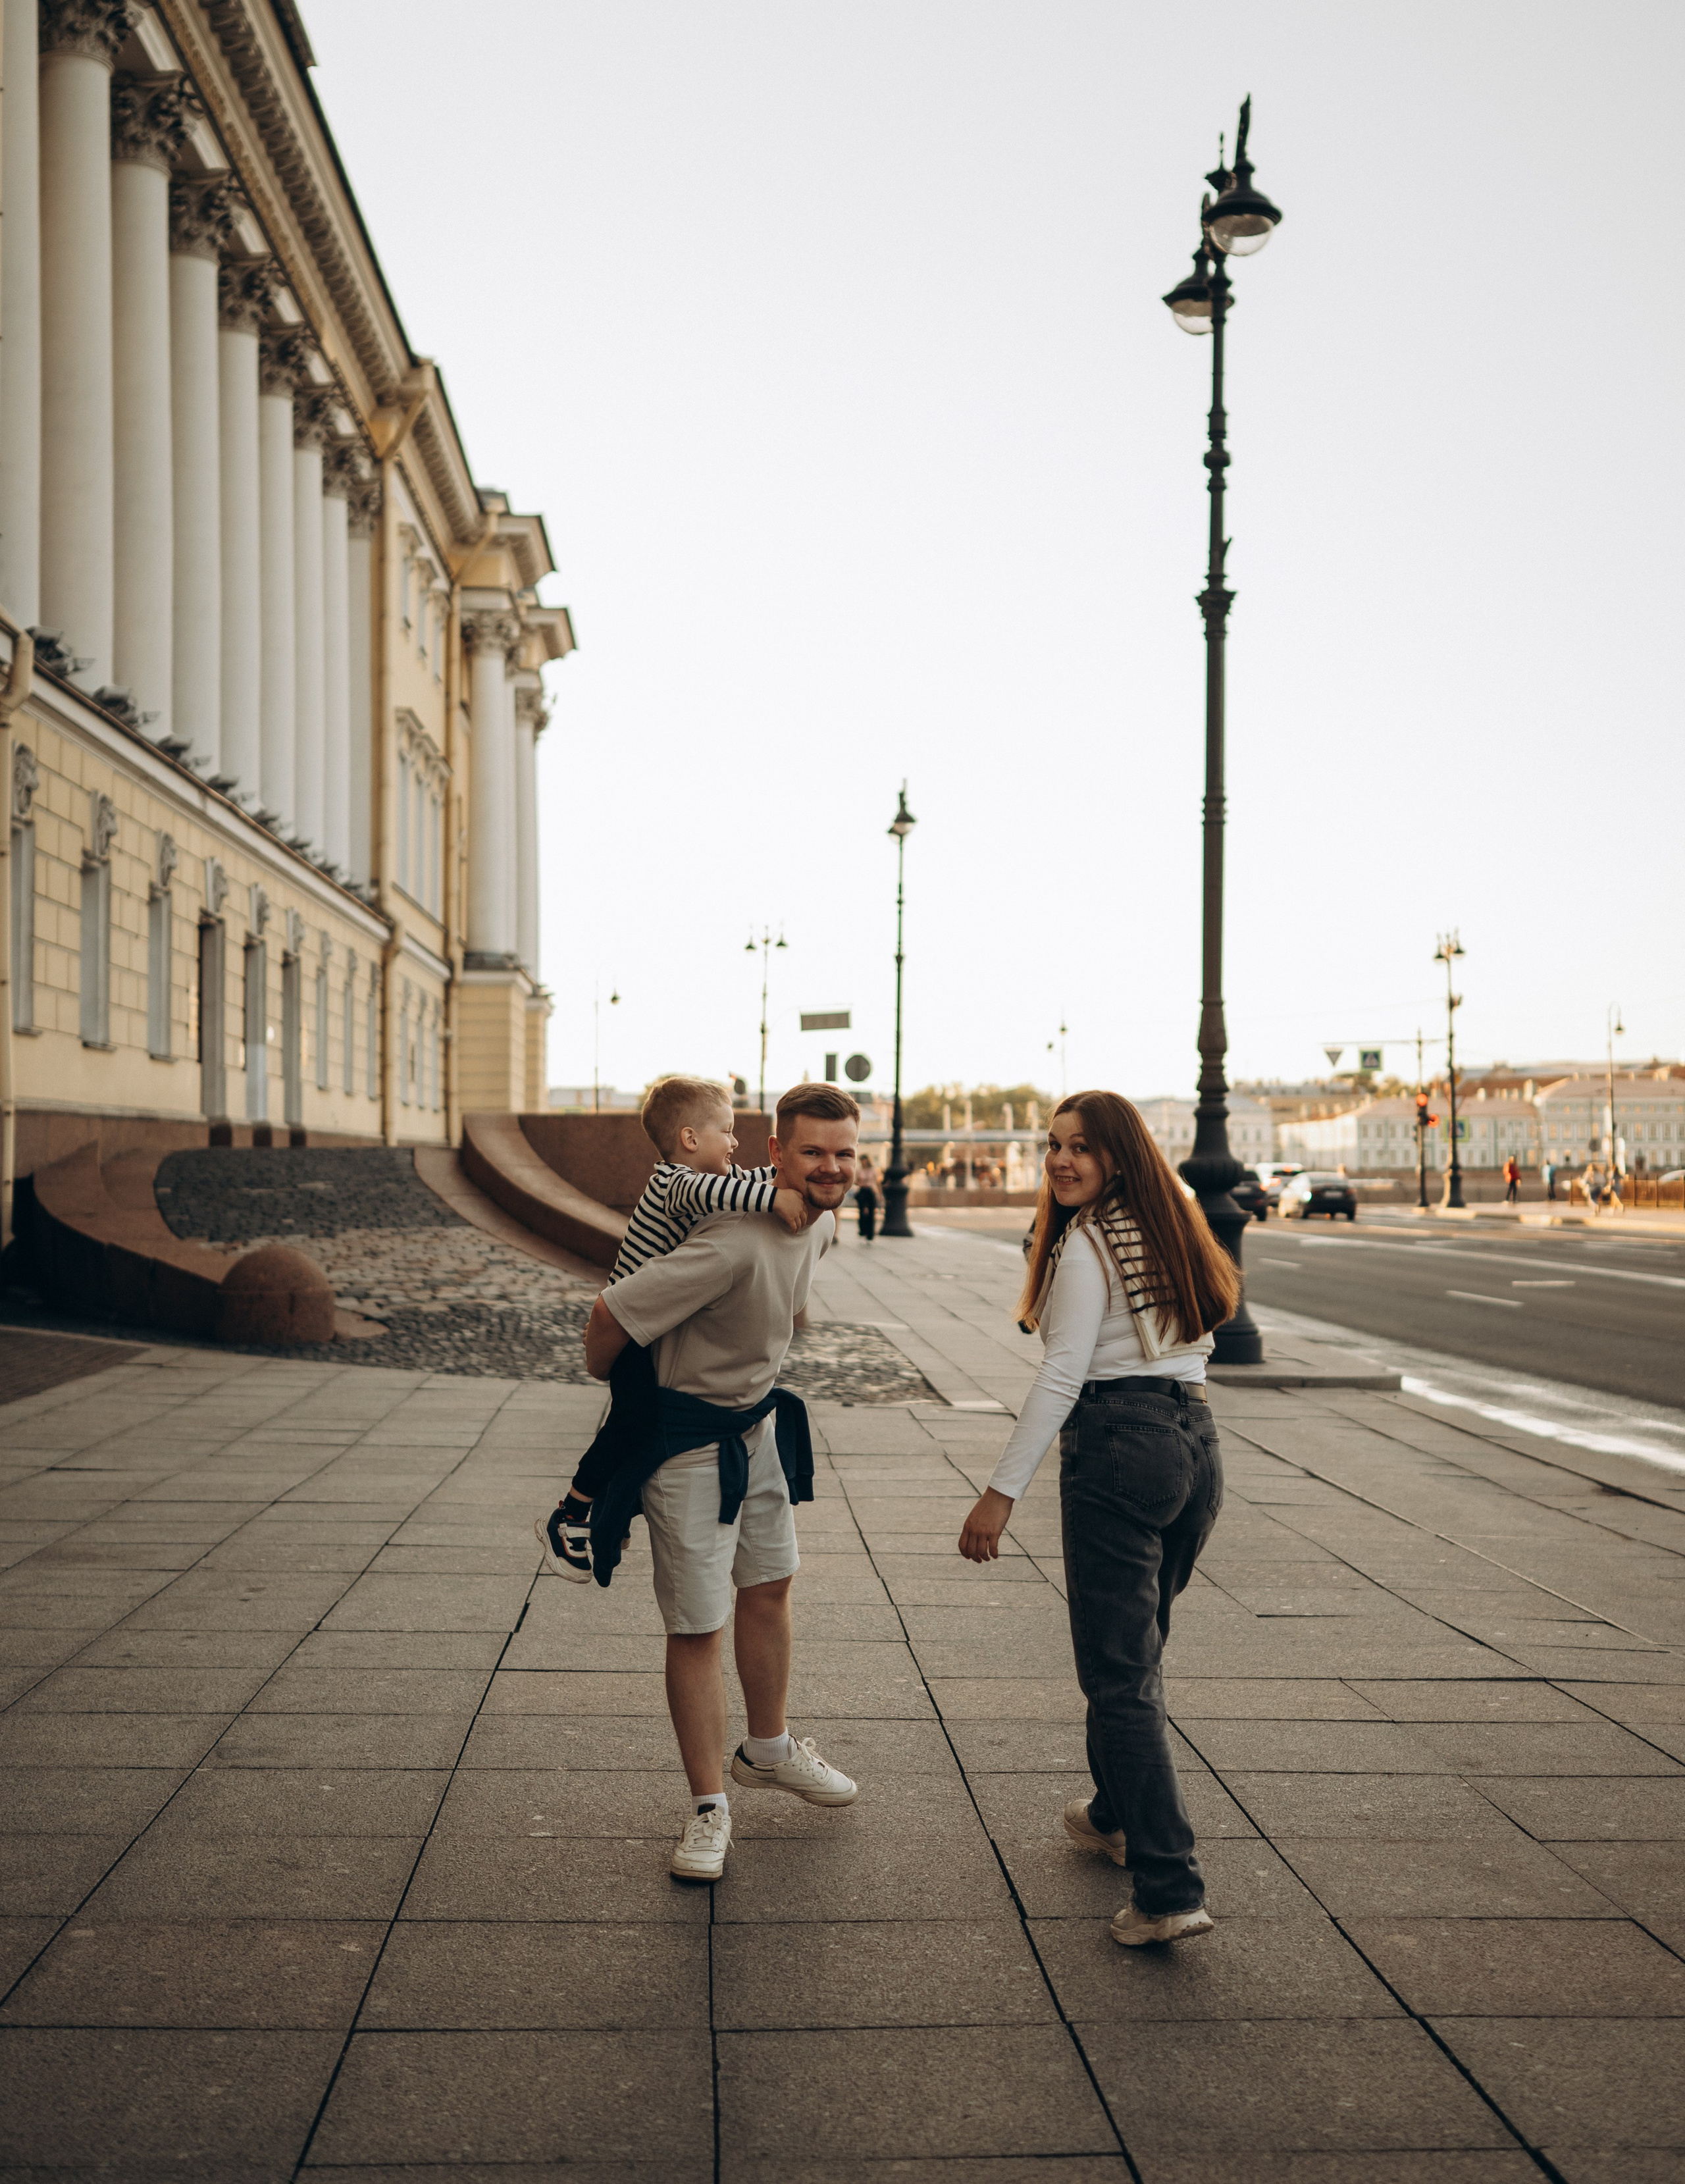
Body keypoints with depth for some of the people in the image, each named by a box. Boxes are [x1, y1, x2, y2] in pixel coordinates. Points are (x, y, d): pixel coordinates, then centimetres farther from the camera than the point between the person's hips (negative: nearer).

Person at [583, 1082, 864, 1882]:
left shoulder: (822, 1219, -5)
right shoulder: (736, 1245, -34)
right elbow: (612, 1313, -29)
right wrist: (608, 1380, -10)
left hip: (758, 1421, 9)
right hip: (687, 1438, -9)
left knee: (770, 1586, 21)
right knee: (696, 1626, -1)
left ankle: (766, 1751, 42)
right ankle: (709, 1807, 14)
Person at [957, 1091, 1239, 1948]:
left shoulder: (1086, 1243, -9)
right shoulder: (1170, 1232, 16)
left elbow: (1062, 1375, -16)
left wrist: (1002, 1491, -17)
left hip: (1119, 1445, -8)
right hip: (1196, 1443, 9)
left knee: (1121, 1676, -5)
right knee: (1136, 1652, 25)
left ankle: (1169, 1891, -8)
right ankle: (1116, 1815, 42)